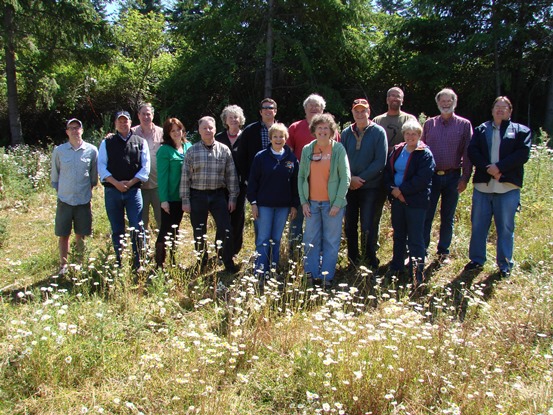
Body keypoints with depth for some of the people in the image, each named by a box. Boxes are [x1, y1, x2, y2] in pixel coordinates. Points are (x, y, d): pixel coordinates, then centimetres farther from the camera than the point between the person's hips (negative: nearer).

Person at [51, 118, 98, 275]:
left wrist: (88, 189, 10)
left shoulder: (92, 150, -2)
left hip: (84, 200, 0)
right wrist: (60, 189, 9)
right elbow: (54, 174, 10)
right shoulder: (59, 150, -1)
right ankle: (63, 265, 22)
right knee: (63, 235, 7)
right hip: (64, 200, 0)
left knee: (80, 236, 9)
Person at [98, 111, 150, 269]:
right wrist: (116, 183, -11)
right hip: (112, 191, 1)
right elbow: (101, 167, 2)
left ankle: (137, 265, 2)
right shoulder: (107, 142, 10)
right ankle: (119, 264, 17)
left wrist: (130, 183, -9)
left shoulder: (140, 142, 9)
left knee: (137, 229, -7)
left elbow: (145, 168, 3)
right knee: (117, 231, 8)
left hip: (133, 191, -1)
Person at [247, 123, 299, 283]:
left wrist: (294, 205, 4)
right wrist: (253, 202, -6)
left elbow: (295, 183, 6)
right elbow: (253, 180, -2)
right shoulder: (261, 157, -3)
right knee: (263, 239, -1)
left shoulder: (291, 158, 3)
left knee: (276, 240, 10)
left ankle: (273, 272, 19)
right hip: (264, 204, -2)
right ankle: (260, 274, 4)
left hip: (283, 206, 2)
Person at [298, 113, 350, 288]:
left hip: (332, 203, -3)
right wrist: (303, 201, 0)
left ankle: (327, 277, 12)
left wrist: (337, 203, -11)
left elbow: (345, 178, -6)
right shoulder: (307, 150, 6)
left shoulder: (338, 149, -4)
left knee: (331, 241, 3)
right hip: (311, 203, 3)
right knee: (311, 240, 6)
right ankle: (311, 276, 17)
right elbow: (301, 176, 8)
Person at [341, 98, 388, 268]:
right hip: (349, 186, 3)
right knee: (350, 225, 9)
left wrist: (361, 179, -12)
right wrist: (350, 178, -12)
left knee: (367, 227, -4)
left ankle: (369, 260, 12)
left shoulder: (378, 132, -4)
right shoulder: (346, 133, 6)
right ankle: (353, 259, 22)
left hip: (370, 187, -3)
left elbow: (380, 162, -8)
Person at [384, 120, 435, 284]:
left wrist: (402, 190, -16)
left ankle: (418, 272, 7)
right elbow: (387, 172, 9)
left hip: (415, 201, -6)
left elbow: (422, 179, -17)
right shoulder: (396, 151, 10)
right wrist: (392, 190, -8)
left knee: (415, 238, -2)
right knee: (398, 235, 16)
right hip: (397, 199, 6)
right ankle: (396, 267, 28)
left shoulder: (425, 154, -7)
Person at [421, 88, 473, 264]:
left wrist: (465, 177, -6)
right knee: (426, 215, -1)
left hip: (452, 177, 0)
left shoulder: (464, 125, 4)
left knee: (448, 217, 9)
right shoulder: (429, 124, 7)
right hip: (431, 176, 0)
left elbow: (468, 153, 1)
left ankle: (444, 252, 20)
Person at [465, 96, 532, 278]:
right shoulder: (481, 129, 14)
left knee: (505, 227, 4)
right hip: (482, 185, 2)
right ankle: (477, 260, 21)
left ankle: (505, 265, 15)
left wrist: (499, 167, -17)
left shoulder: (521, 131, 7)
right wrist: (487, 167, -15)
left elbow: (523, 154, -7)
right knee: (478, 226, 8)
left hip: (507, 187, -2)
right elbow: (472, 151, 0)